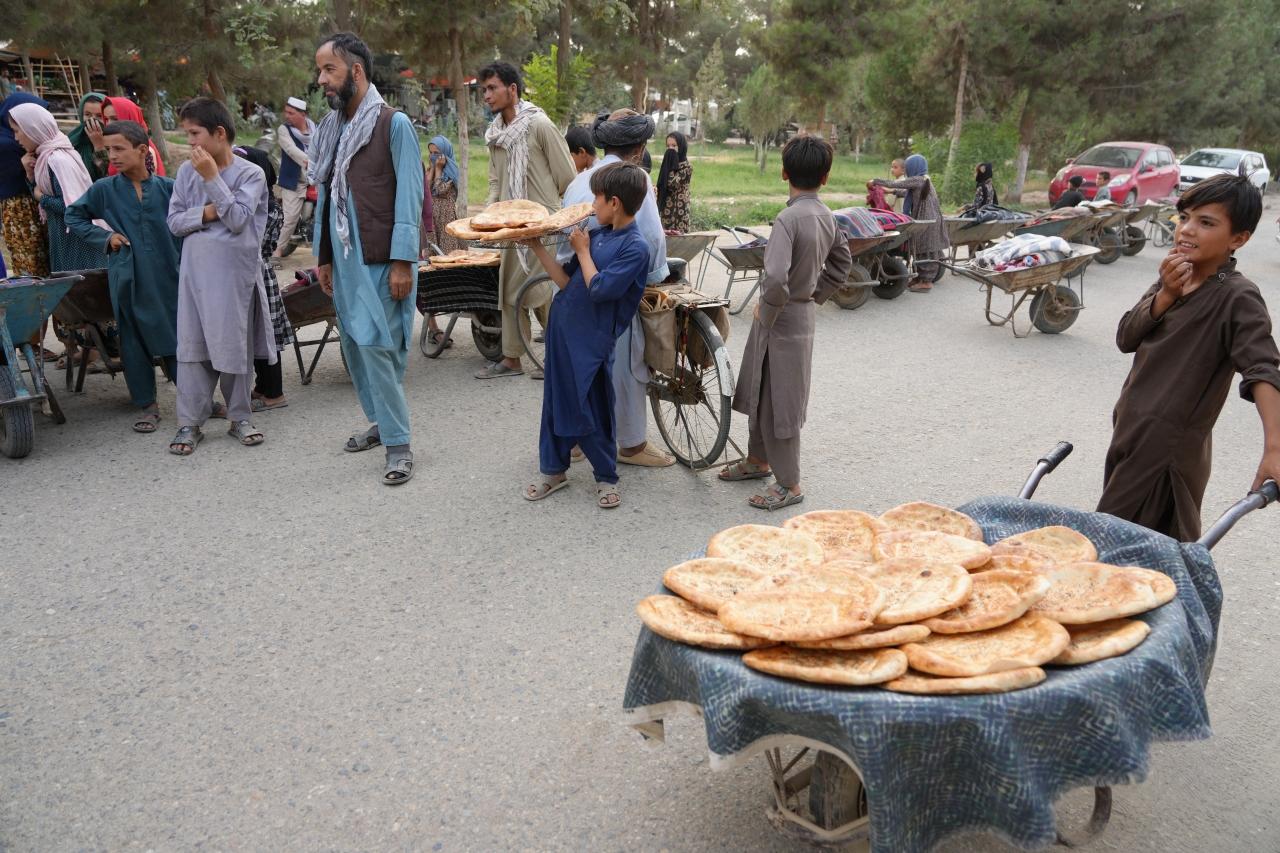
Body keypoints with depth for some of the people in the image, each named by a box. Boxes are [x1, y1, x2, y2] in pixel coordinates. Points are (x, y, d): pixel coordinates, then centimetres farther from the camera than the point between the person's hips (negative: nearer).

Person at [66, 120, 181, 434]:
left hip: (167, 275, -1)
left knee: (177, 337, 6)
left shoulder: (167, 187, -1)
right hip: (128, 277, 1)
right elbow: (73, 216, 13)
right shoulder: (104, 189, 1)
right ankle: (146, 405, 17)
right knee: (135, 341, 7)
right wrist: (103, 238, 0)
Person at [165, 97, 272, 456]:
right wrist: (206, 213, -12)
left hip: (235, 272, -3)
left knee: (236, 347, 4)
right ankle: (190, 423, 10)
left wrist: (212, 177, -14)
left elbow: (238, 219, -15)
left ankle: (240, 417, 19)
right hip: (195, 272, 3)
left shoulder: (250, 174, -4)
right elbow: (174, 221, 5)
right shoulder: (187, 171, 6)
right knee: (192, 345, 3)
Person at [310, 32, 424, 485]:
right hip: (345, 257, 7)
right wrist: (323, 256, 14)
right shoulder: (330, 129, 13)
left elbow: (409, 195, -12)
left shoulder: (394, 123, -7)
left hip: (381, 259, -7)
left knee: (378, 346, -9)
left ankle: (398, 442, 0)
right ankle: (381, 422, 24)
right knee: (355, 345, 10)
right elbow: (326, 195, 16)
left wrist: (403, 261, -17)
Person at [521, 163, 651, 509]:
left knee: (592, 412, 2)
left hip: (592, 340, -7)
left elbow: (599, 289, -22)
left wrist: (582, 251, -10)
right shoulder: (596, 235, 7)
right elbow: (566, 281, 7)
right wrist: (537, 249, 3)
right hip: (563, 328, 7)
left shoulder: (635, 247, -15)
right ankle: (553, 470, 29)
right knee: (556, 401, 14)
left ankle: (606, 477, 21)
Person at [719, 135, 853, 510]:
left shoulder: (789, 218, -23)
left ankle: (788, 484, 14)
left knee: (777, 401, 3)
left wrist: (765, 313, -17)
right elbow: (842, 262, 18)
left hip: (784, 319, -9)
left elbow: (776, 277, -35)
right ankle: (758, 459, 38)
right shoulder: (826, 216, 3)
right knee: (759, 391, 22)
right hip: (803, 309, 9)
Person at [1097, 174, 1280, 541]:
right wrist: (1165, 295, -16)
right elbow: (1126, 339, 0)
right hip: (1131, 428, 7)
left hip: (1171, 446, -7)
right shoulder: (1173, 277, 7)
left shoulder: (1238, 298, -16)